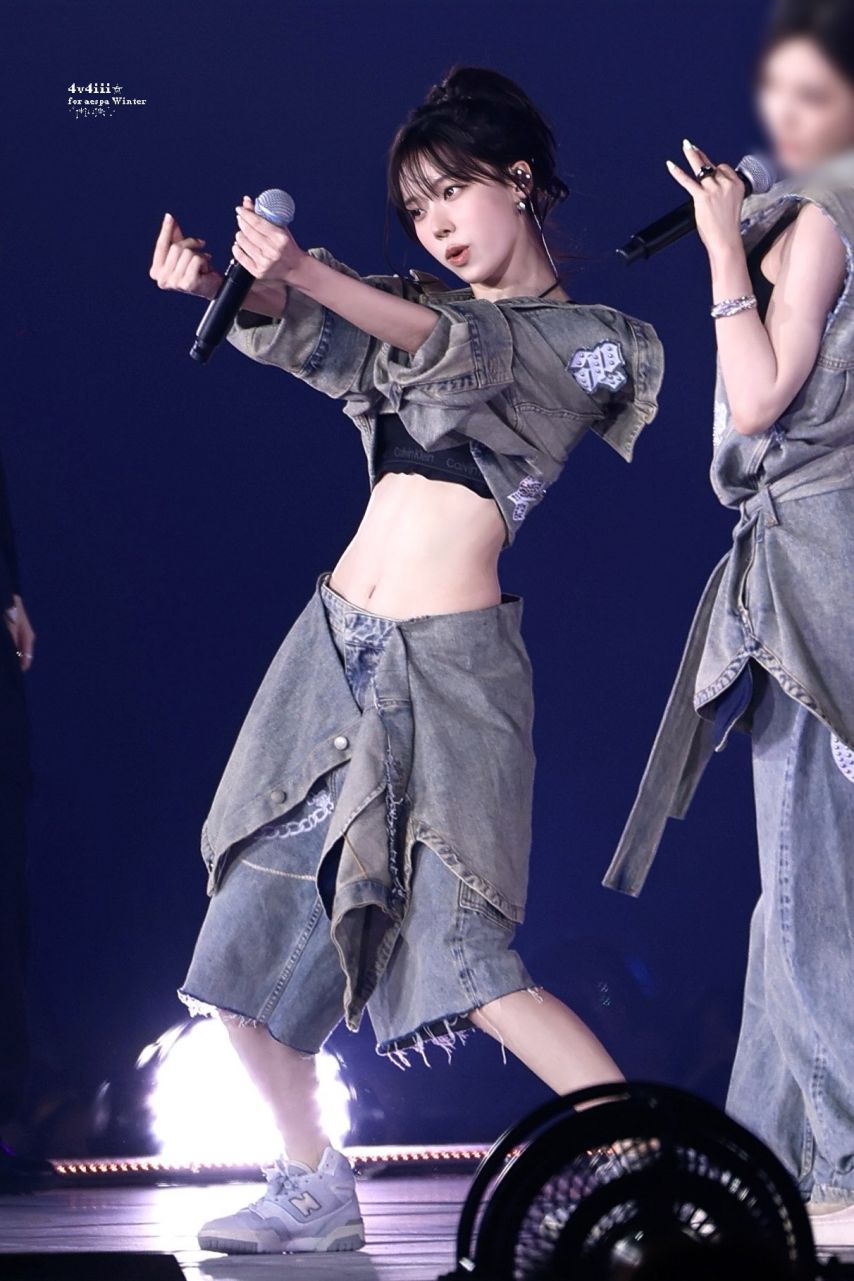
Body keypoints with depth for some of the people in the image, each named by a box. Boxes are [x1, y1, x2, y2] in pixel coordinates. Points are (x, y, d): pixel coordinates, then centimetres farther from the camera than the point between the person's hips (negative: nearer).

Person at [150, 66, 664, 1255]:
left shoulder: (590, 342, 0)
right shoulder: (414, 309, 16)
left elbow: (465, 350, -18)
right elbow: (300, 337, -2)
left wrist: (307, 271, -32)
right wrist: (217, 287, -25)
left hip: (449, 664, -6)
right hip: (335, 645, 6)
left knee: (465, 962, -14)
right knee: (257, 937, 5)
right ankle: (315, 1189, 18)